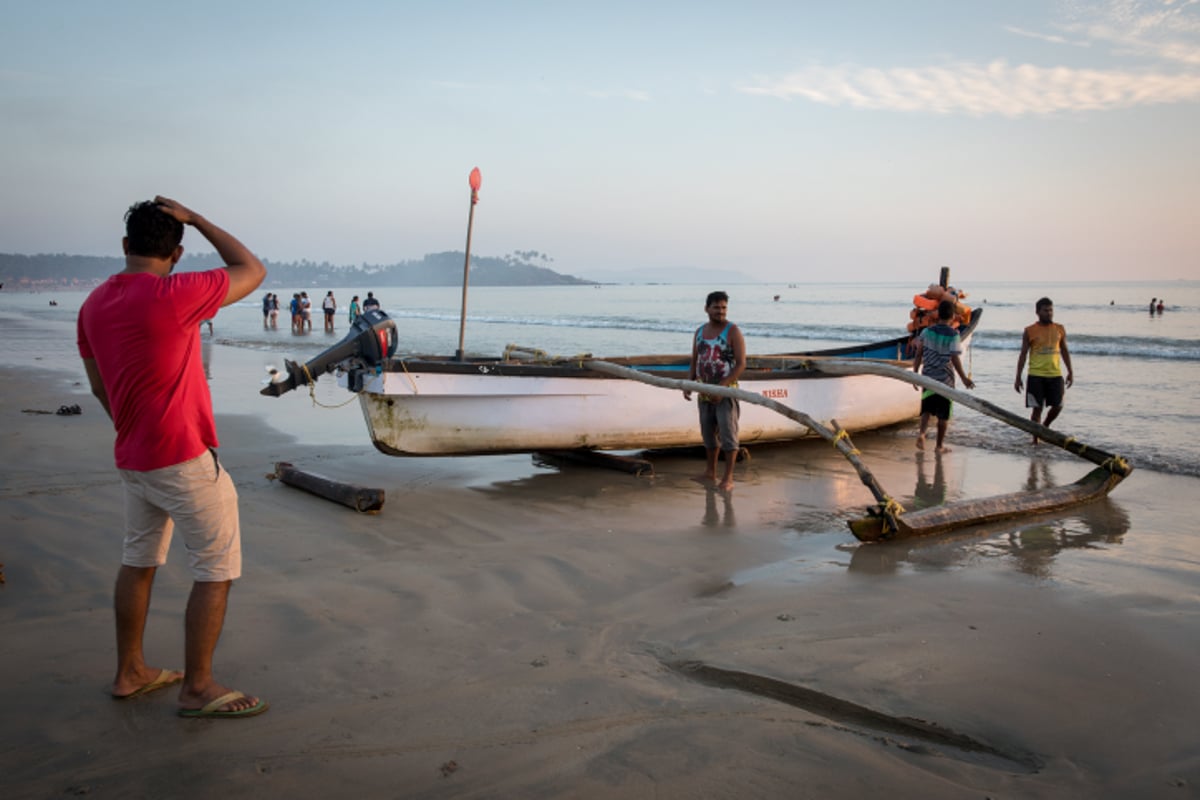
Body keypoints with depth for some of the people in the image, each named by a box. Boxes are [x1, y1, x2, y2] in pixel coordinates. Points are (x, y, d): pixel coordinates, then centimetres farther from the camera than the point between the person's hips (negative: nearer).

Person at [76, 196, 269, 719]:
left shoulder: (94, 304, 5)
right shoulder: (174, 295, -20)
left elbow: (99, 387, 14)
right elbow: (253, 271, -7)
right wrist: (196, 219, -2)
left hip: (133, 458, 8)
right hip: (184, 459, -8)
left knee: (139, 561, 20)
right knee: (217, 570, 3)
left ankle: (130, 672, 32)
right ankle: (197, 689, 10)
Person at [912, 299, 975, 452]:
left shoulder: (927, 332, -1)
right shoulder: (953, 335, -12)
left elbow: (918, 355, 0)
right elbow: (955, 359, -16)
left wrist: (915, 374, 10)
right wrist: (964, 378, -9)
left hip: (928, 377, 3)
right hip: (945, 379, -3)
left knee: (927, 409, 14)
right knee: (943, 414, 8)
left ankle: (922, 433, -10)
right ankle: (940, 445, 15)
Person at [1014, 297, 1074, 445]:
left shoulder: (1060, 329, 8)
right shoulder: (1030, 331, -2)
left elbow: (1064, 351, 16)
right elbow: (1023, 354, 0)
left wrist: (1070, 372, 11)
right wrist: (1018, 377, -3)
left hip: (1055, 374, 3)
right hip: (1036, 375, -3)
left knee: (1058, 406, 3)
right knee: (1037, 408, -2)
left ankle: (1045, 427, 30)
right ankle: (1036, 438, 9)